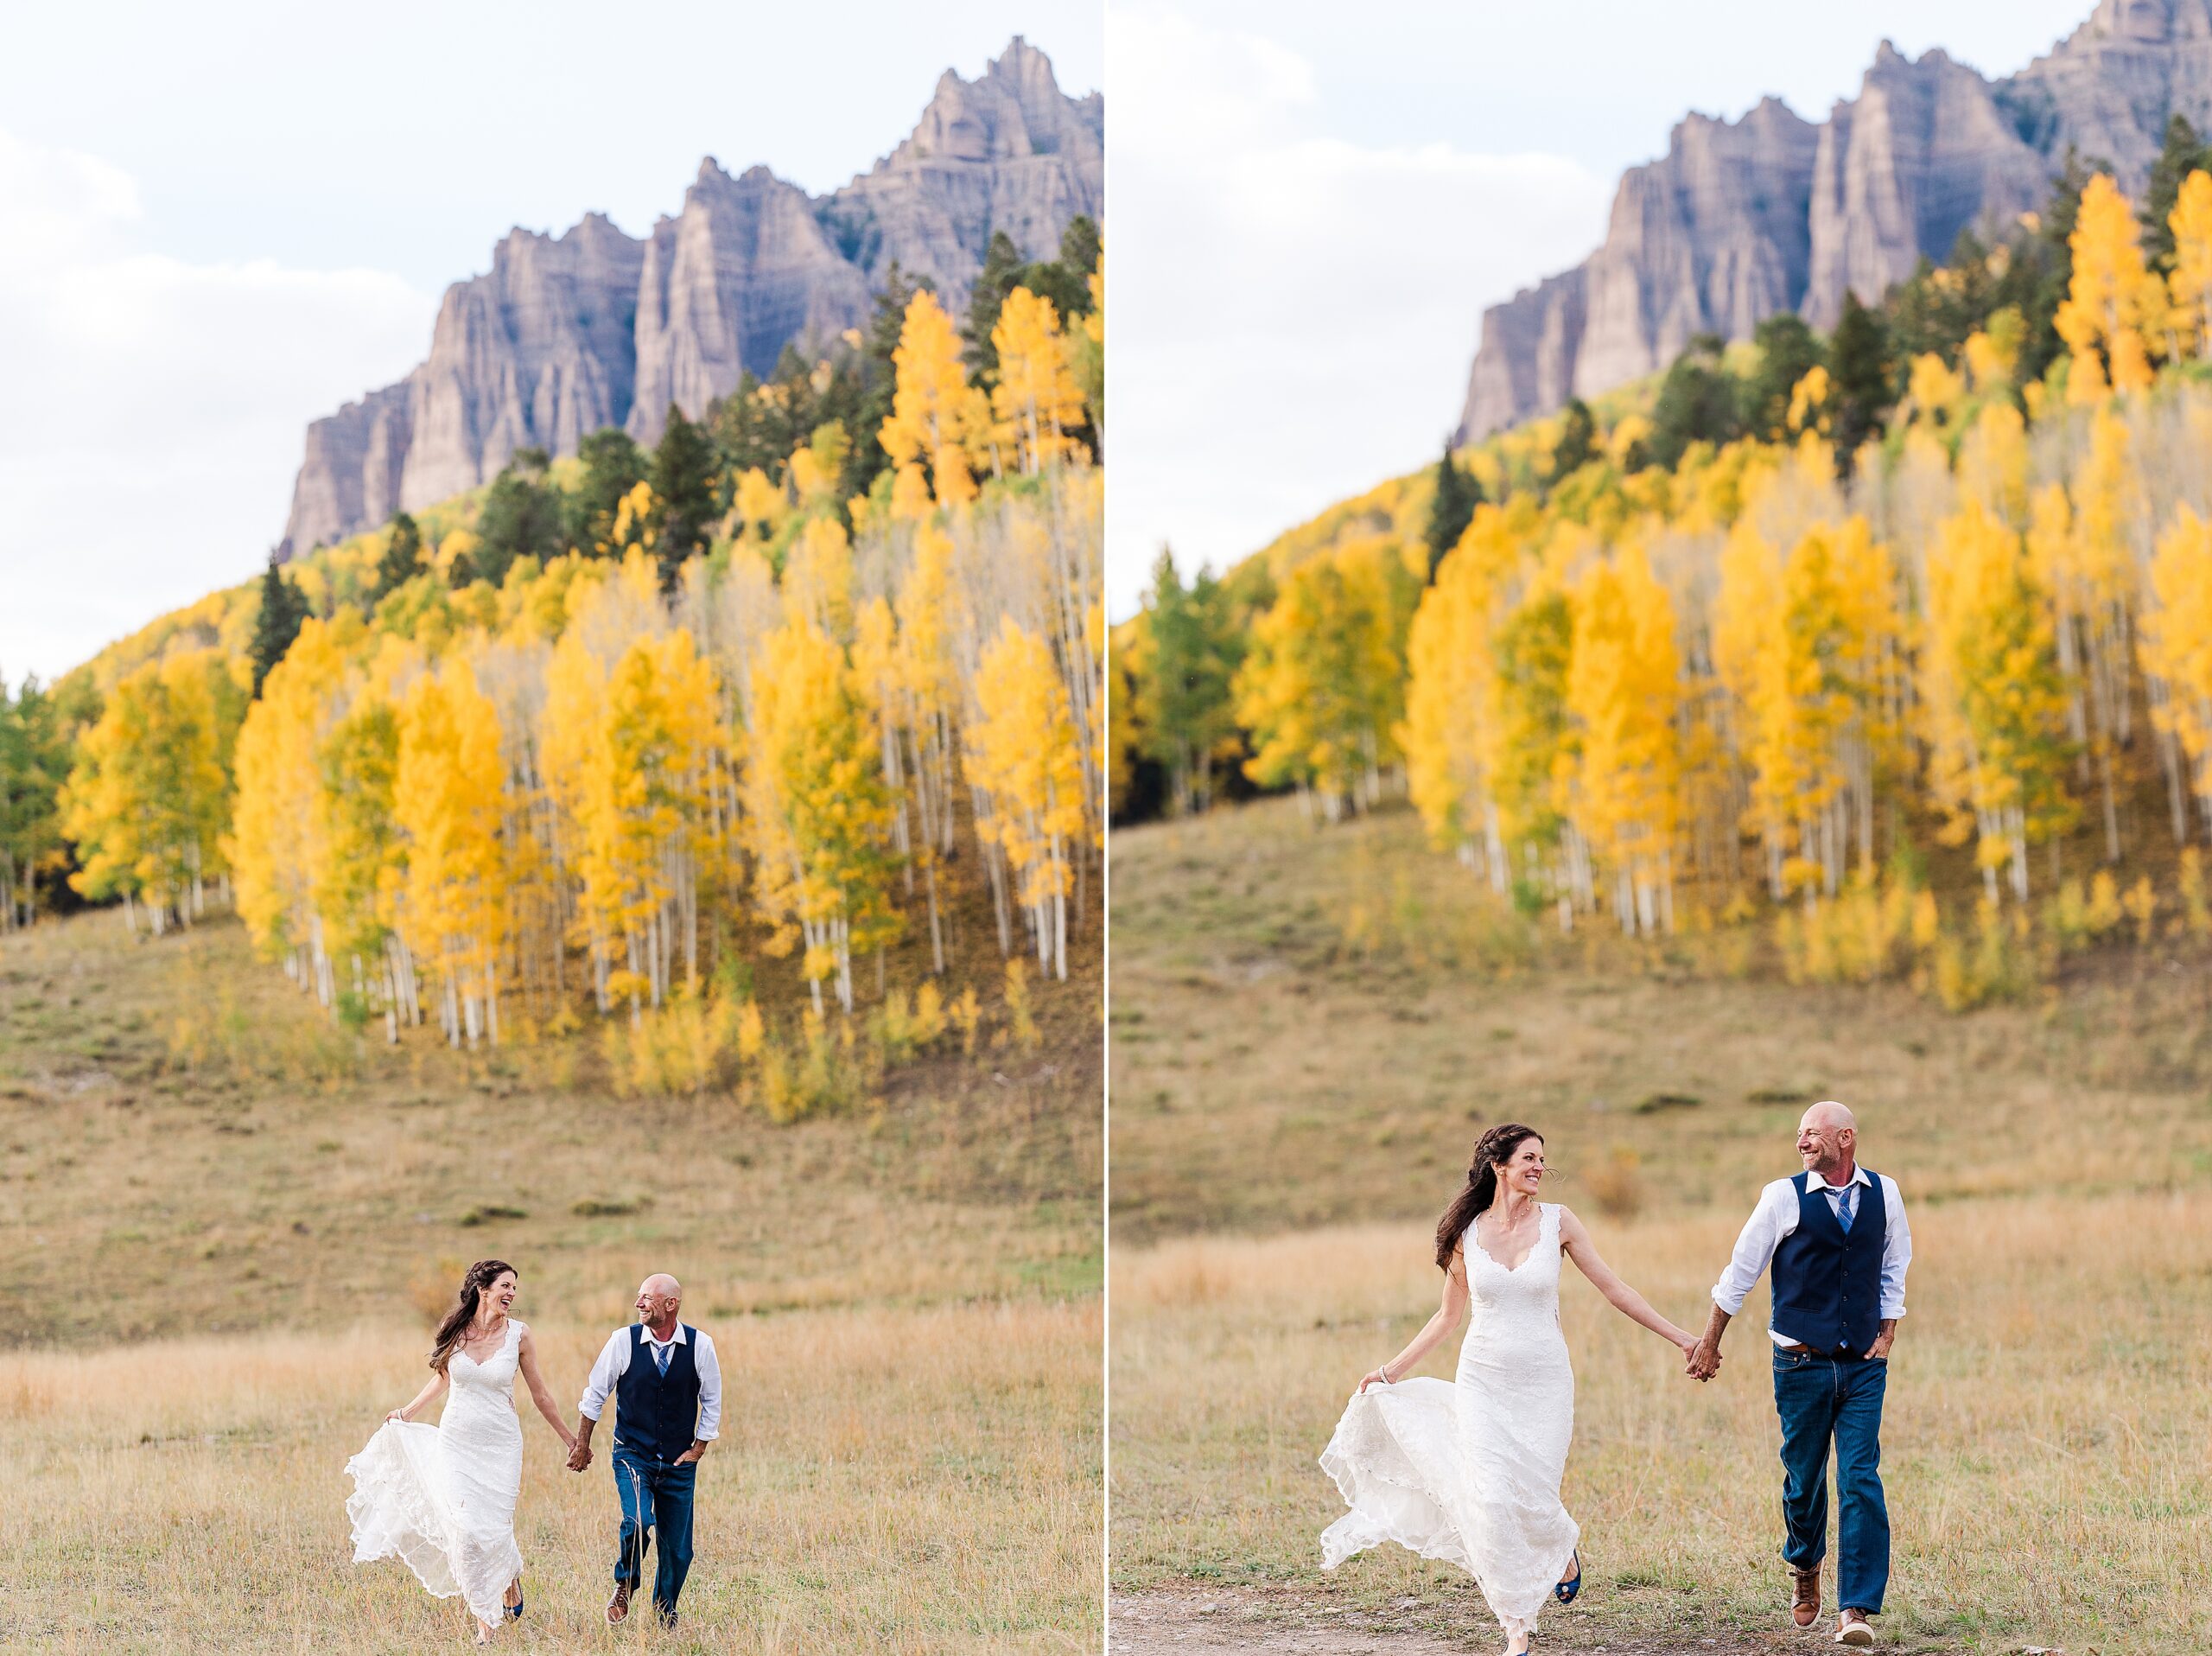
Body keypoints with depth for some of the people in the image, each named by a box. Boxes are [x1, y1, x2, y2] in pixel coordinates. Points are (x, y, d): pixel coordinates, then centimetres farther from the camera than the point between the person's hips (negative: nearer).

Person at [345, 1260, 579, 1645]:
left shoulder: (519, 1334, -4)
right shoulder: (454, 1332, -2)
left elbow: (539, 1393, 6)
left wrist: (570, 1439, 11)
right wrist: (408, 1412, 16)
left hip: (500, 1446, -1)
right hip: (456, 1443, 1)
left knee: (495, 1527, -5)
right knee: (465, 1529, -8)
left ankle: (511, 1577, 31)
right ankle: (484, 1619, 3)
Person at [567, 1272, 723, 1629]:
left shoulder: (700, 1346, -6)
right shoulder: (623, 1341, -8)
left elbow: (712, 1402, 6)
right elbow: (594, 1395, 4)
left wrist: (697, 1451, 1)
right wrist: (582, 1445, 7)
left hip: (679, 1462, 2)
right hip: (633, 1456, -2)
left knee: (678, 1546, 4)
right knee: (638, 1521, -25)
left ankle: (665, 1614, 26)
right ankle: (624, 1588, 2)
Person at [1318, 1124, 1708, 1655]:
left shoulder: (1557, 1222, -3)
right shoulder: (1467, 1233, 0)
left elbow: (1614, 1290, 4)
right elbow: (1448, 1317, 11)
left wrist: (1679, 1337, 4)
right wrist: (1394, 1369, 9)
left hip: (1543, 1383, -1)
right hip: (1483, 1383, 1)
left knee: (1532, 1501, -6)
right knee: (1490, 1501, -9)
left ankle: (1565, 1549, 32)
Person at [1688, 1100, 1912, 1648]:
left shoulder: (1884, 1194, 4)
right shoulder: (1783, 1197, -4)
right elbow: (1741, 1272, 4)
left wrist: (1886, 1334, 5)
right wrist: (1711, 1343, 7)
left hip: (1863, 1366, 1)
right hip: (1802, 1363, -1)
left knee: (1860, 1479, -9)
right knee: (1804, 1477, 7)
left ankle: (1856, 1609, -10)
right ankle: (1804, 1568, 37)